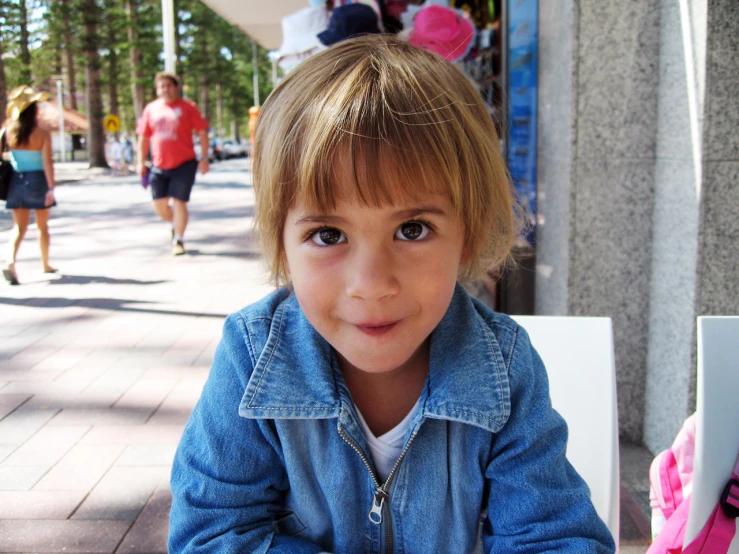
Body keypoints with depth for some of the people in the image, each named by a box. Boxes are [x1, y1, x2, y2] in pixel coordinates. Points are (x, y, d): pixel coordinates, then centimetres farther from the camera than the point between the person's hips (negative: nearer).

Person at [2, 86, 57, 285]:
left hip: (16, 180, 3)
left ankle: (10, 262, -15)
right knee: (42, 226, 15)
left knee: (19, 226, 8)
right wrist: (51, 187, -17)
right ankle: (45, 265, 27)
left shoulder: (9, 131, -4)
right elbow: (47, 162, -18)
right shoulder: (43, 134, -13)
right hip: (37, 180, -3)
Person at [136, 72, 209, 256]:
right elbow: (144, 137, 13)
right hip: (159, 166, 4)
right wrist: (141, 162, 9)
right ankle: (175, 223, 34)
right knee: (159, 205, 4)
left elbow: (202, 132, 0)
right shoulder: (151, 109, 9)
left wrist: (204, 158, -6)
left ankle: (178, 240, 9)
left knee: (179, 202, -4)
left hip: (184, 164, -3)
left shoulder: (187, 107, 0)